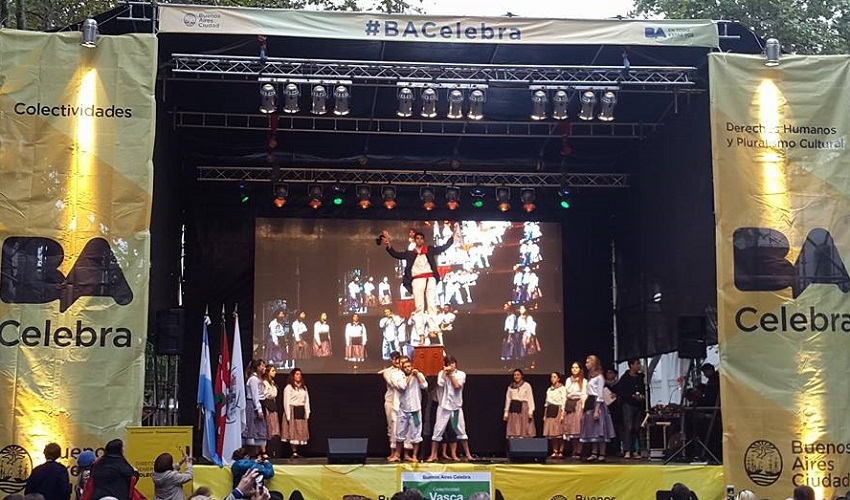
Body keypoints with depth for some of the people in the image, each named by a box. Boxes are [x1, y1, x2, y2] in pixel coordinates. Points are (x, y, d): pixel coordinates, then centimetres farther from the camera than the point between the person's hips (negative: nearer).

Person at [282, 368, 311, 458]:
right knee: (293, 431, -7)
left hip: (302, 411, 5)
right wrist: (288, 416, -13)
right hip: (292, 411, -5)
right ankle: (294, 452, -7)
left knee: (301, 432, 2)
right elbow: (286, 402, -6)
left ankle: (297, 451, 5)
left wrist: (307, 413, 5)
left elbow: (307, 401, 15)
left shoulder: (304, 387, 17)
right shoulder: (288, 387, -1)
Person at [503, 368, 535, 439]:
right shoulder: (510, 387, 13)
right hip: (513, 409, 3)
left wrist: (530, 411, -10)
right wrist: (506, 412, 13)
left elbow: (530, 399, -2)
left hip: (523, 408, -3)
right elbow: (508, 399, 16)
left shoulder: (527, 385, 1)